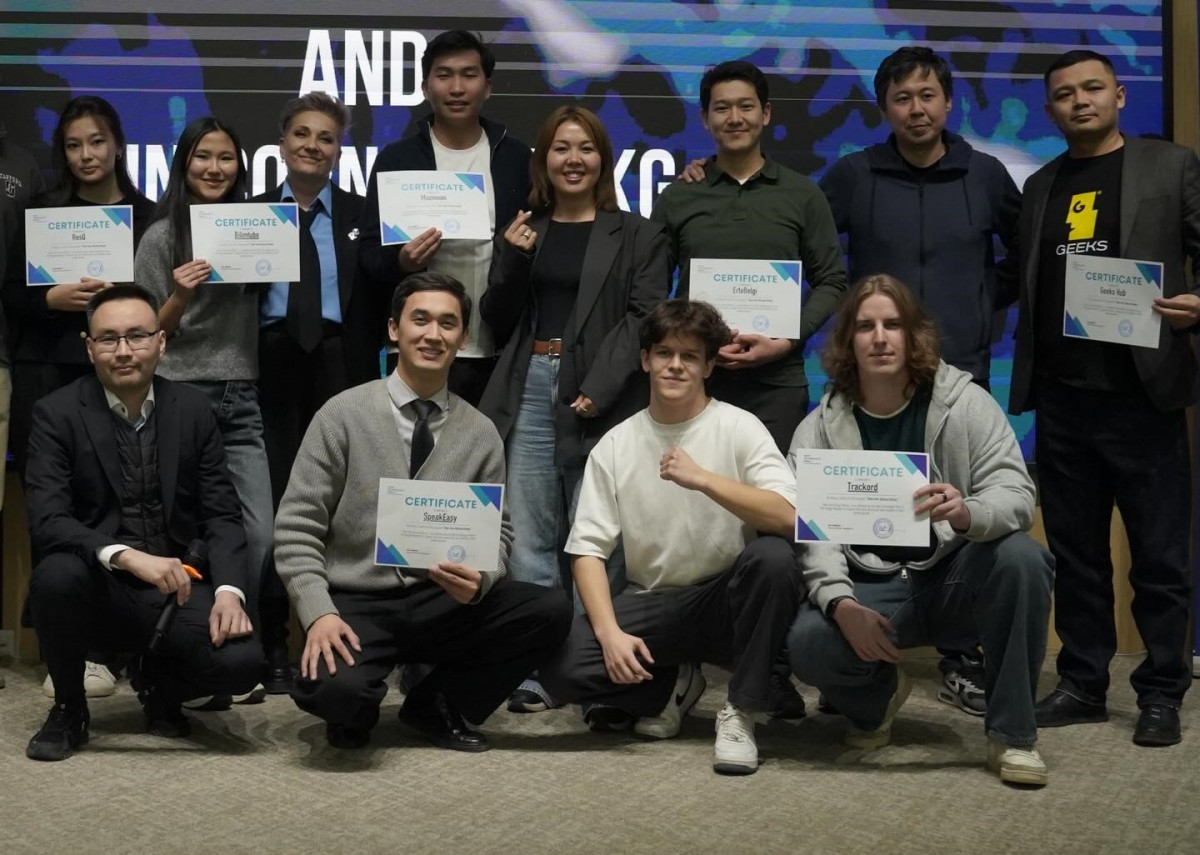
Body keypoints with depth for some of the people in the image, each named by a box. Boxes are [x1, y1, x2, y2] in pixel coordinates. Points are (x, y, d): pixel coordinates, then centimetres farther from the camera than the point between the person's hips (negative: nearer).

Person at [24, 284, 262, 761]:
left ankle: (159, 685, 14)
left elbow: (222, 515, 0)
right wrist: (128, 556, -34)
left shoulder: (193, 410, 2)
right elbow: (47, 520, -17)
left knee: (240, 662, -25)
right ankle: (68, 708, -4)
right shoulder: (57, 414, -6)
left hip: (175, 589, 1)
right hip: (97, 589, -1)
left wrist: (229, 590, -18)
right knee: (57, 574, -35)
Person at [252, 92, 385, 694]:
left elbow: (380, 298, 5)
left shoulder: (362, 215, 11)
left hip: (340, 368, 0)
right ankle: (272, 647, 9)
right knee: (271, 499, 1)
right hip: (271, 367, 1)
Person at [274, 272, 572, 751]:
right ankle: (356, 709, 6)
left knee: (551, 612, -20)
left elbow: (497, 535, 7)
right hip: (355, 604, -3)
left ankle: (436, 706, 3)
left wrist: (480, 579, -17)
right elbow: (296, 527, -5)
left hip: (442, 603, 4)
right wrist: (319, 613, -19)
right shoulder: (343, 414, -4)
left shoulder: (481, 434, 5)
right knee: (334, 688, -35)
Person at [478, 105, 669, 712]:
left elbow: (645, 317, -3)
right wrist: (510, 261, -1)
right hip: (528, 390, 3)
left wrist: (598, 388, -15)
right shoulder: (522, 232, 19)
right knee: (527, 542, 1)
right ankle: (534, 671, 7)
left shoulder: (637, 236, 9)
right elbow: (497, 324, 15)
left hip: (601, 399, -3)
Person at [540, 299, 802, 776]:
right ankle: (671, 685, 9)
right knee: (561, 665, -23)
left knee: (772, 556, -34)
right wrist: (611, 632, -18)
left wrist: (703, 479, -31)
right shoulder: (614, 446, 1)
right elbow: (587, 549, -3)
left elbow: (790, 518, -21)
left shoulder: (739, 428, -6)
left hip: (724, 602, -2)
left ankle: (740, 711, -15)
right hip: (651, 605, 2)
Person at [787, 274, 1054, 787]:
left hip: (955, 579, 0)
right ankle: (878, 695, 12)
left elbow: (1017, 494, -15)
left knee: (1018, 558, -32)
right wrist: (842, 604, -28)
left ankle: (1013, 735, -14)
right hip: (872, 587, 1)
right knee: (808, 644, -28)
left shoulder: (965, 403, -5)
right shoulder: (818, 428, -2)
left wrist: (967, 513, -38)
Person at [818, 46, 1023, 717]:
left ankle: (964, 660, 14)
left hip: (962, 377, 1)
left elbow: (1028, 254, 17)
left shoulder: (985, 175, 5)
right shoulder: (854, 176, 1)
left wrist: (991, 300, 7)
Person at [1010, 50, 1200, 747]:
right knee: (1075, 553, 10)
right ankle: (1083, 684, 20)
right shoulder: (1041, 186, 15)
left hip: (1141, 394, -4)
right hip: (1062, 398, 4)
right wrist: (1027, 372, 4)